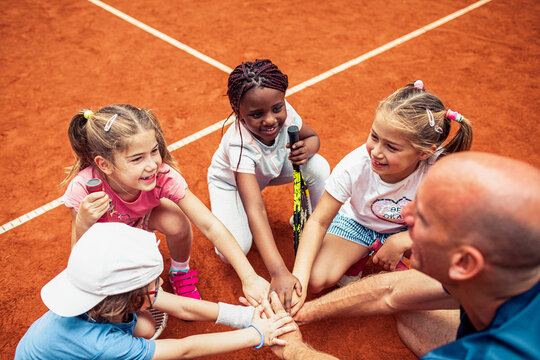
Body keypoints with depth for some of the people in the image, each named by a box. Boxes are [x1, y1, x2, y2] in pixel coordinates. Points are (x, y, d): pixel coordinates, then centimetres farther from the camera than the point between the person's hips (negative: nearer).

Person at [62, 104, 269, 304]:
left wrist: (249, 277, -45)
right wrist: (83, 223, -51)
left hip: (142, 221, 1)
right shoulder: (84, 188, -38)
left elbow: (210, 226, -37)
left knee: (175, 220, -31)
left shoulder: (162, 175, -35)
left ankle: (180, 271, 1)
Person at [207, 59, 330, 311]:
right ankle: (226, 210, 9)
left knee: (319, 167, -23)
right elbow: (255, 210, -52)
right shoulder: (240, 145, -43)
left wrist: (307, 147, -33)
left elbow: (311, 136, -5)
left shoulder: (284, 112, -29)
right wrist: (279, 273, -62)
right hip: (230, 181, -4)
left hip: (272, 168, 4)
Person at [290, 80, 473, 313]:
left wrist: (400, 242, -29)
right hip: (358, 222, 0)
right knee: (316, 280, -20)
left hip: (408, 229, 1)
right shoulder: (354, 166, -32)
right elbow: (319, 222, -23)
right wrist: (298, 278, -32)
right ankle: (357, 254, 11)